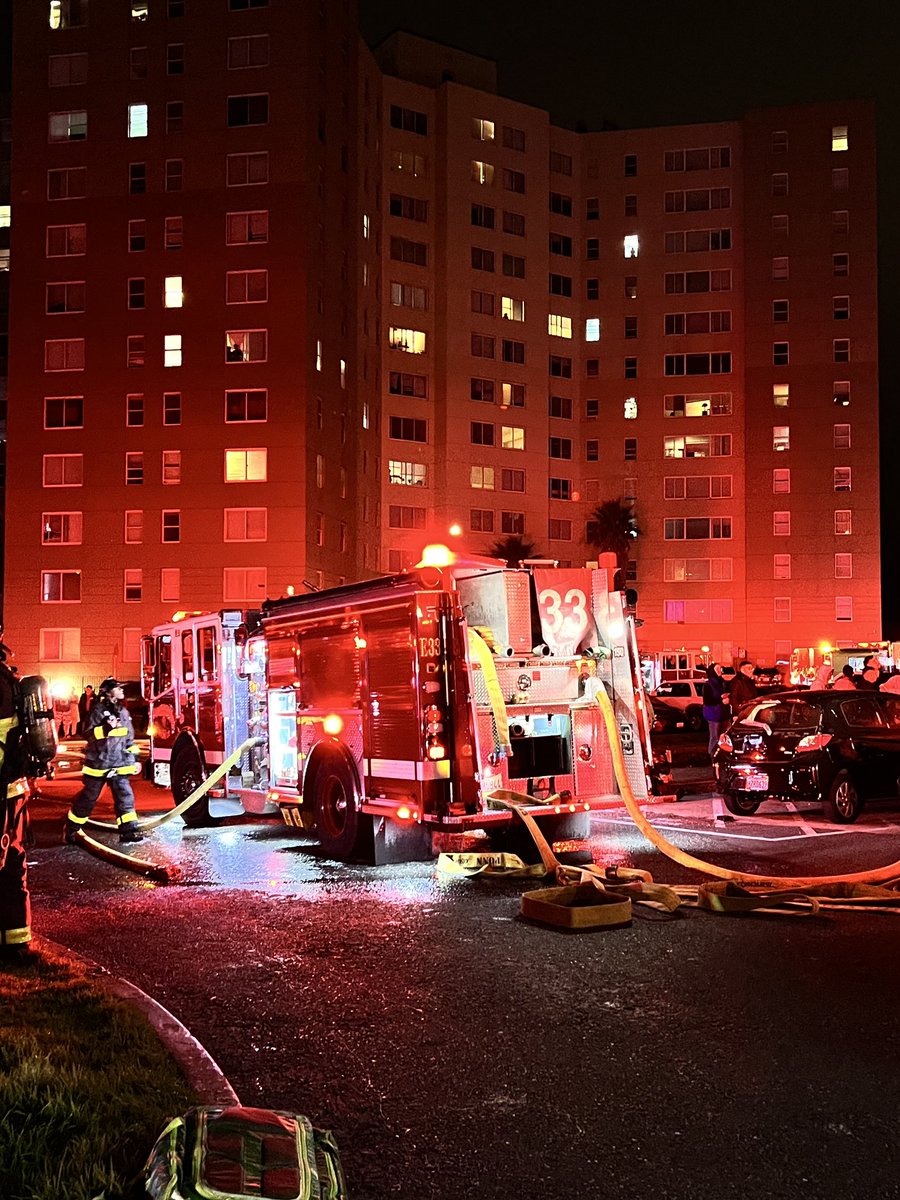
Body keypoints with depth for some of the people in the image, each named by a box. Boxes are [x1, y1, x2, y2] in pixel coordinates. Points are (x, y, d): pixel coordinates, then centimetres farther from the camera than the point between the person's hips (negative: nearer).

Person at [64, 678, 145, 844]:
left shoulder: (123, 712, 10)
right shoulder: (98, 710, -9)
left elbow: (129, 738, 16)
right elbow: (88, 734, -14)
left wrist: (135, 759, 11)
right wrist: (107, 728, -27)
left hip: (119, 765, 5)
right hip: (98, 763, -5)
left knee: (125, 796, -3)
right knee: (88, 798, 4)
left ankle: (128, 830, 0)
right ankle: (71, 829, 18)